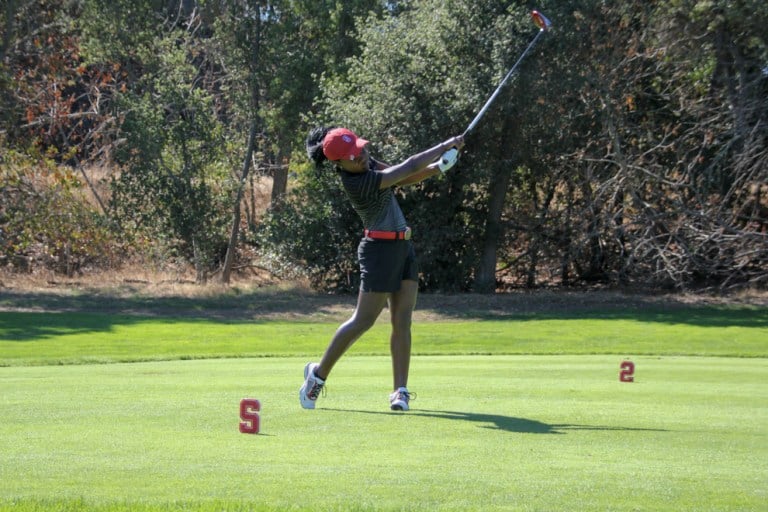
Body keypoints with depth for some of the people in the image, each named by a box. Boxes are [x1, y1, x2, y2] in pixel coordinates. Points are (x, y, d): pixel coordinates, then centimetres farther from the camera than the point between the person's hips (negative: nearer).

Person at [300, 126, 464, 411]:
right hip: (380, 249, -9)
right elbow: (409, 167, -21)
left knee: (402, 322, 1)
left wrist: (437, 168, -7)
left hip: (402, 248, 9)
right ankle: (318, 375, 10)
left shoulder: (368, 164, 4)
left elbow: (404, 178, 10)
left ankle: (400, 390, -1)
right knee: (363, 321, -4)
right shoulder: (358, 182, -23)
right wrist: (447, 145, -14)